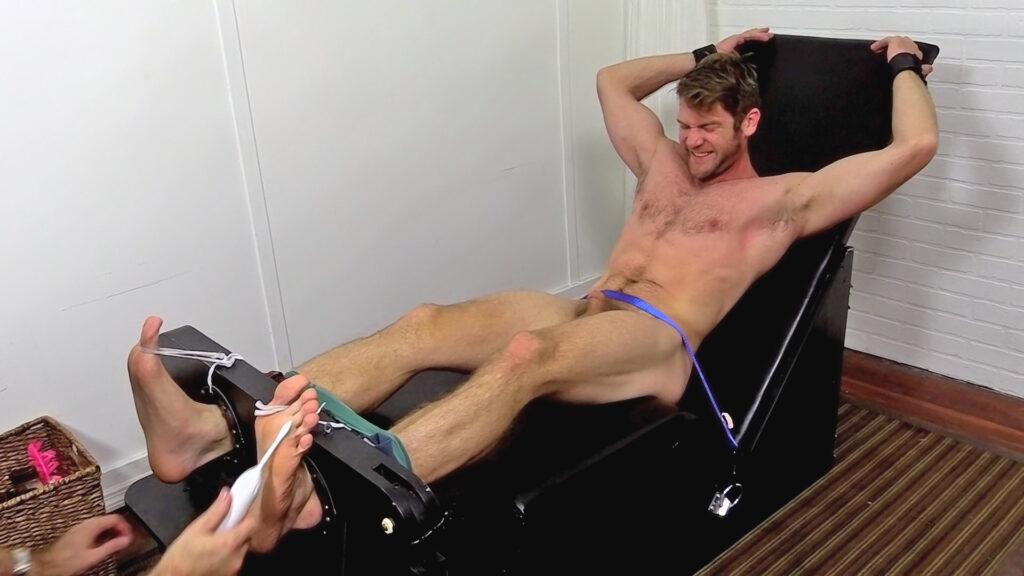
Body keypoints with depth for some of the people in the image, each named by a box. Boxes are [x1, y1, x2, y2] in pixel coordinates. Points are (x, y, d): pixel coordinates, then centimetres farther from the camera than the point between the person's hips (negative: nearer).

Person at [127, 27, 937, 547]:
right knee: (423, 325, -22)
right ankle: (210, 431, -37)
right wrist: (705, 56, 45)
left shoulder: (785, 198, 13)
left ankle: (329, 488, -59)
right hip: (583, 314, 6)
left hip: (656, 345, -5)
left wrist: (905, 65, 23)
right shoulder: (665, 166, 29)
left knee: (528, 354, -40)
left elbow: (913, 148, 7)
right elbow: (612, 80, 40)